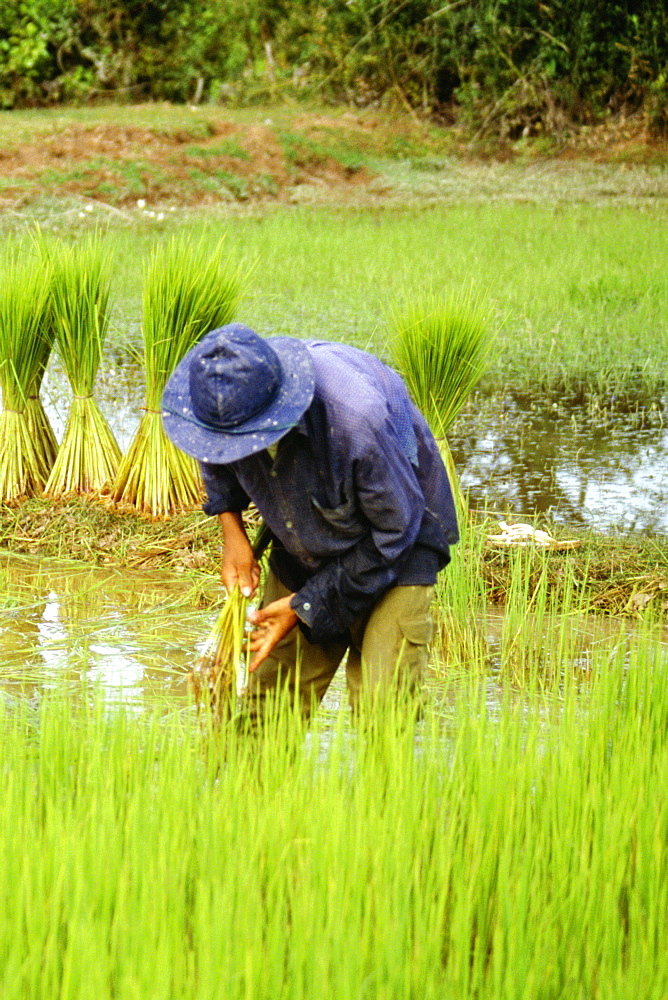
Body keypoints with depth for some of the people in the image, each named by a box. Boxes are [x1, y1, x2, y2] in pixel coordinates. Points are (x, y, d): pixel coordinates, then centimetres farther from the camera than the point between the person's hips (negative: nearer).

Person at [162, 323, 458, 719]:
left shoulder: (356, 418, -38)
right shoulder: (229, 395, -21)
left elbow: (393, 532, -23)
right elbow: (218, 463, 7)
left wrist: (306, 605, -20)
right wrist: (232, 528, -9)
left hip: (397, 553, -5)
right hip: (300, 549, 5)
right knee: (264, 713, -2)